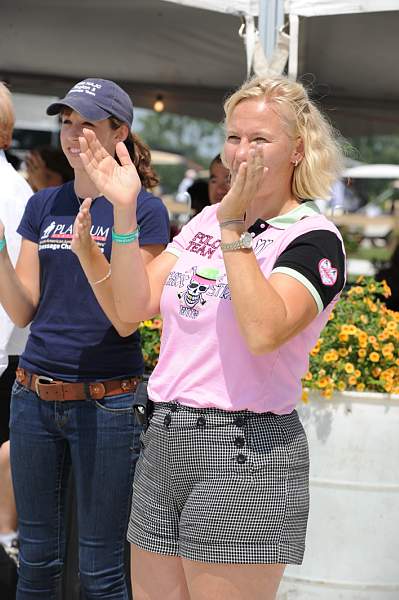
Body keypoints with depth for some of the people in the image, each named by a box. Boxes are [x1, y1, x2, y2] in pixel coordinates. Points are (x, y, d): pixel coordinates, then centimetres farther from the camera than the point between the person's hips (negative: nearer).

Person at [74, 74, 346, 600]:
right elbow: (133, 307, 5)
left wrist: (234, 230, -21)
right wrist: (124, 210, -4)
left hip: (245, 453, -6)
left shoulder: (315, 239, -8)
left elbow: (264, 331, -25)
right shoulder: (208, 220, 13)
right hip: (164, 441, 7)